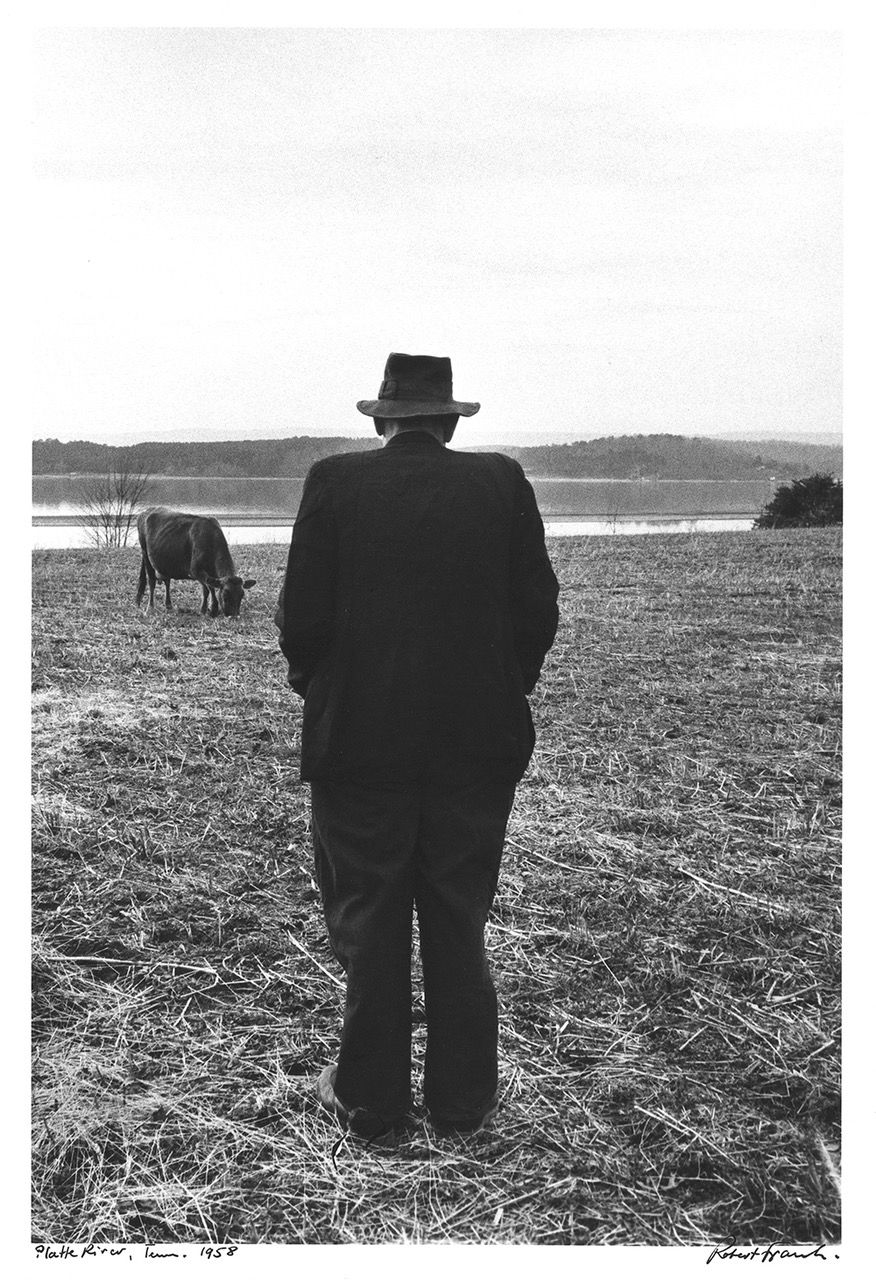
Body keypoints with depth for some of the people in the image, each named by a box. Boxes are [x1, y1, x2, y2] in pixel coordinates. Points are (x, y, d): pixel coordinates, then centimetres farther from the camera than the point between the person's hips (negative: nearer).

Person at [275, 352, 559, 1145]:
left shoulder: (334, 483, -5)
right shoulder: (504, 484, -1)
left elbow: (302, 617, -7)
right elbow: (539, 614, -1)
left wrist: (316, 689, 11)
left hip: (359, 743, -1)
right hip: (479, 744, 2)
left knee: (368, 926, 11)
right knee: (460, 924, 14)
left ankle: (371, 1101, 24)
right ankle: (464, 1101, 26)